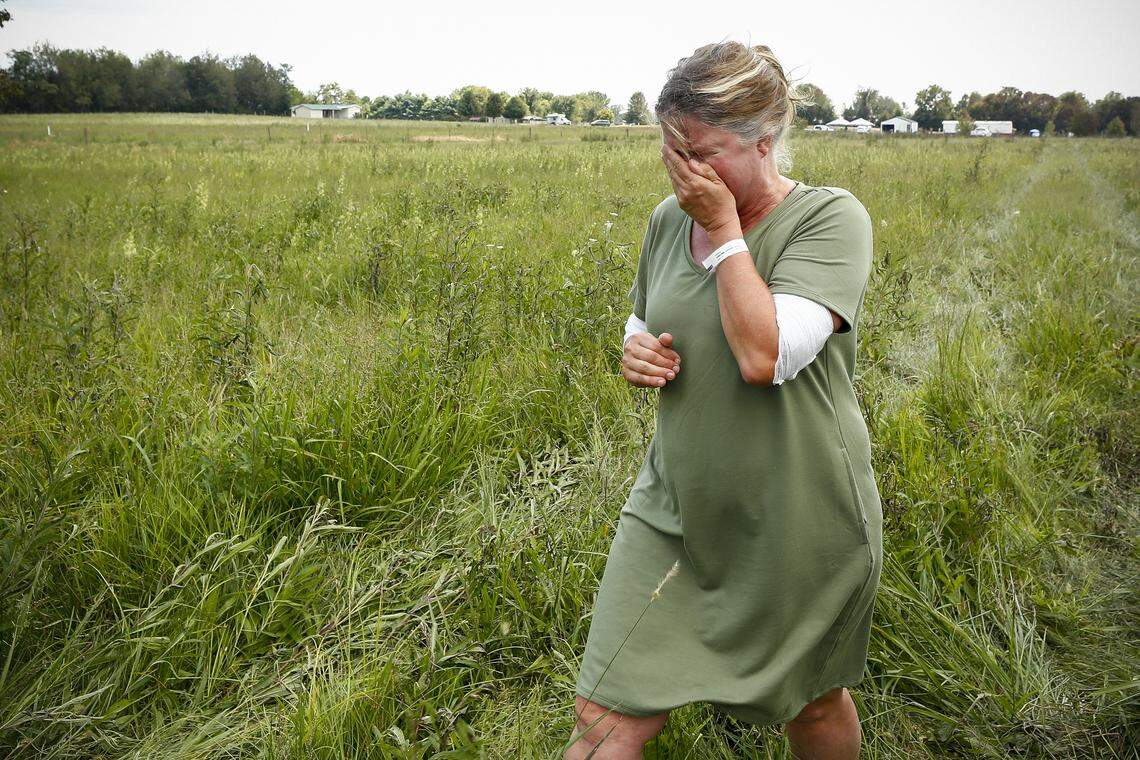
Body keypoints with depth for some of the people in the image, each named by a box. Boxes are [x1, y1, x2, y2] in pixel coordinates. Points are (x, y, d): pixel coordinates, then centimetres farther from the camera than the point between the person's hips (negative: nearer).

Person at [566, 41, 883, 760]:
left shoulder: (830, 218, -15)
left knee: (815, 701, 21)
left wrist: (724, 228, -19)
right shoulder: (669, 219, 1)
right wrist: (637, 350, -6)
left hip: (800, 523, -3)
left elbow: (765, 356, -28)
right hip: (676, 509, 4)